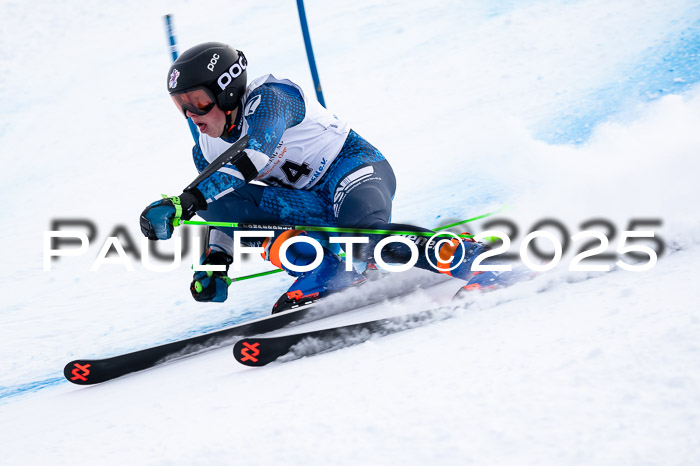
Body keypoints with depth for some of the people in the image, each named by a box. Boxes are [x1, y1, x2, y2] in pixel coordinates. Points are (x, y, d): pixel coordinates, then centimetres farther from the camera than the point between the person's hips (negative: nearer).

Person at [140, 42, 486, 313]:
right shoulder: (207, 153, 5)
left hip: (352, 165, -7)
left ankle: (475, 259, -27)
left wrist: (186, 202, -45)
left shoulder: (268, 97, -20)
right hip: (310, 202, 7)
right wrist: (215, 264, 0)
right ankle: (326, 273, -24)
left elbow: (252, 158, -37)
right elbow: (226, 210, 17)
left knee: (362, 231, -39)